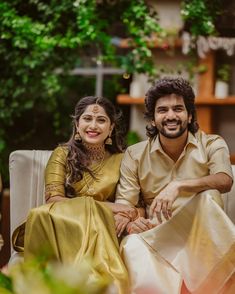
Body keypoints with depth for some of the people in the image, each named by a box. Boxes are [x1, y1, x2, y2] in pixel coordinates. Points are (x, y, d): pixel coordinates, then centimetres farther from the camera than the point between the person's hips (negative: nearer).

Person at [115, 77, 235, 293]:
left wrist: (178, 186, -34)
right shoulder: (135, 155, 6)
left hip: (200, 234, 1)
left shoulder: (212, 145, 2)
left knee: (208, 196, -31)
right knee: (132, 244, -35)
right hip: (155, 236, 0)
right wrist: (130, 223, -25)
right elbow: (123, 204, 0)